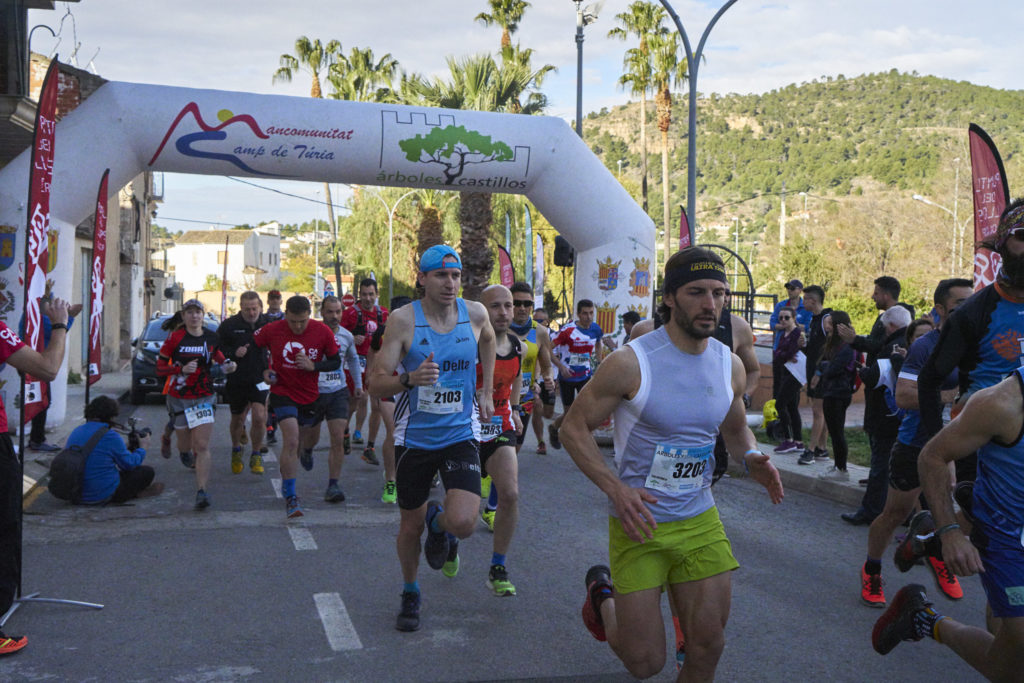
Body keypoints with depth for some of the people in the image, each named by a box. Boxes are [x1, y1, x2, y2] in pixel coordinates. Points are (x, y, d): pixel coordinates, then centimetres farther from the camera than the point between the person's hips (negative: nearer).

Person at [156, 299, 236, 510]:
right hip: (178, 398, 0)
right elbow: (159, 368, -4)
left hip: (204, 397, 1)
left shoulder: (211, 338, 3)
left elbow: (218, 358, 21)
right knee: (185, 445, 11)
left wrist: (227, 366, -1)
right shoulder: (174, 338, -5)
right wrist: (182, 369, -20)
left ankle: (201, 492, -13)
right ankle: (185, 452, 50)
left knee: (202, 446, -11)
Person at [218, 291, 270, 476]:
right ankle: (236, 450, 41)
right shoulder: (229, 325, -5)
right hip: (236, 380, 1)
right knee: (237, 419, 15)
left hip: (260, 379, 0)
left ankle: (256, 455, 6)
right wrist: (233, 352, -18)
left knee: (259, 418, -14)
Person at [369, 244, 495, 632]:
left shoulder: (475, 314, -4)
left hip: (460, 435, 1)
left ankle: (438, 523, 20)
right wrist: (410, 379, -33)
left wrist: (486, 390, 18)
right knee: (410, 526, 11)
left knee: (463, 523, -17)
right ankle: (410, 593, 39)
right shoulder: (403, 320, -11)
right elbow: (376, 385, -14)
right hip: (414, 437, -1)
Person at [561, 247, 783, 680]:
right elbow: (574, 427, -10)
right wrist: (615, 488, -23)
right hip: (638, 522, -4)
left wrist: (752, 458, -4)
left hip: (701, 521, 5)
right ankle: (603, 594, 33)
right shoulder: (631, 363, -16)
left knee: (708, 645, 4)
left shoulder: (730, 365, 1)